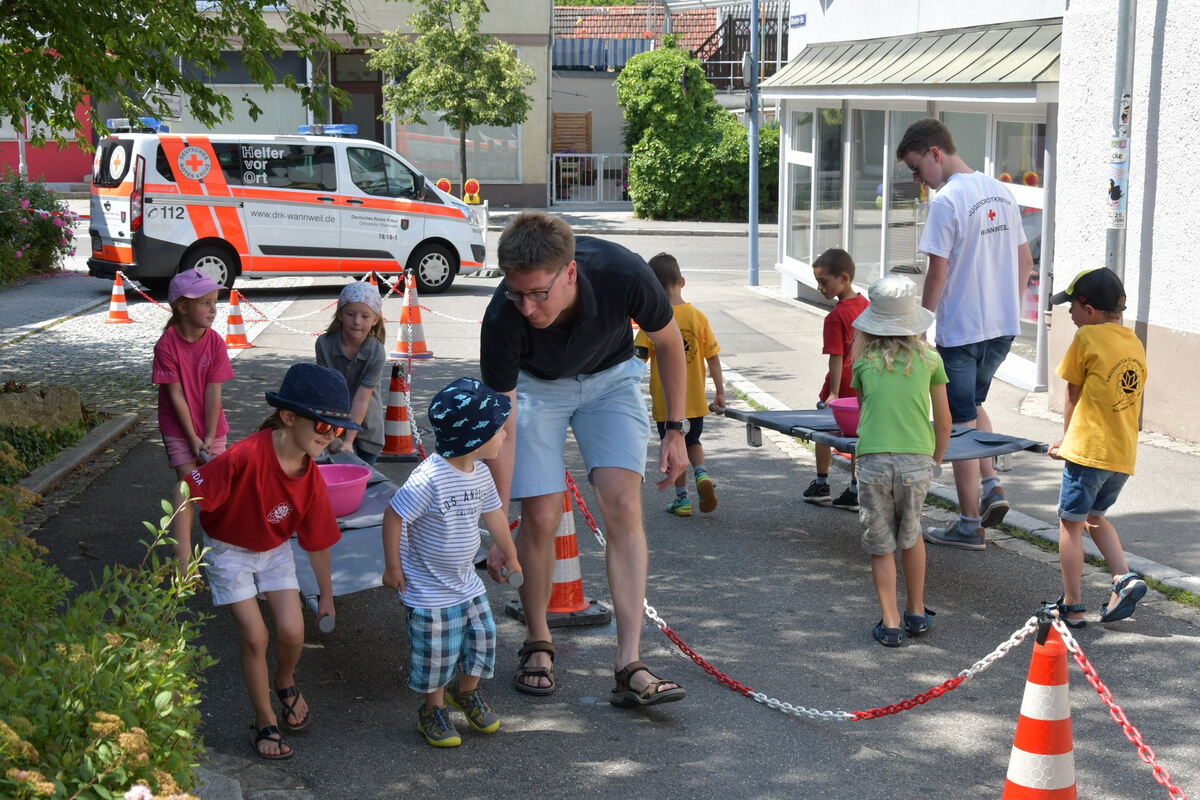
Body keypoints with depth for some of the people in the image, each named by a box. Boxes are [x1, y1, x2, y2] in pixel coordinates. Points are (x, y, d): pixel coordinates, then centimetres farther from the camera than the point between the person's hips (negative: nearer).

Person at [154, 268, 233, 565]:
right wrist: (193, 437, -15)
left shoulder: (215, 342, -9)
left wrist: (209, 437, -13)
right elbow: (175, 394, -15)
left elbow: (213, 392, -10)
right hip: (178, 427, -3)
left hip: (211, 426, 3)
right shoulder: (166, 345, -17)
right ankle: (183, 557, -18)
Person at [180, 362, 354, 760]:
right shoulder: (246, 457, -35)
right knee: (255, 635, -8)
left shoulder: (312, 480, -18)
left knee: (292, 631, -7)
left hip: (274, 550, 4)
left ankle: (285, 684, 28)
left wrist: (326, 595, 8)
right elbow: (189, 492, -27)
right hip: (229, 550, -4)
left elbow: (317, 542, -3)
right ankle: (265, 722, 12)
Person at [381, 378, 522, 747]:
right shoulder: (429, 478, -29)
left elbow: (494, 514, 13)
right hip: (430, 590, -7)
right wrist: (392, 567, -12)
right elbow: (394, 516, -20)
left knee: (482, 638, 12)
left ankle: (466, 692, 39)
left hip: (467, 581, 7)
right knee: (437, 654, 4)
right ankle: (433, 710, 28)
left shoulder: (480, 473, -3)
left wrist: (510, 557, 24)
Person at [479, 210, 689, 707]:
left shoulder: (624, 275, -35)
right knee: (541, 517, -10)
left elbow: (668, 343, -12)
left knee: (623, 507, -14)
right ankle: (538, 644, 14)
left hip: (610, 377, 1)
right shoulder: (503, 319, -35)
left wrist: (675, 430, -7)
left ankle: (629, 666, -16)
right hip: (536, 385, 0)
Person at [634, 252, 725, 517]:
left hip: (665, 401, -3)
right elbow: (712, 356, -1)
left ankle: (682, 498, 16)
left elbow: (638, 359, -13)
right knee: (693, 442, 23)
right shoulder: (698, 316, -4)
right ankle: (702, 474, -2)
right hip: (695, 399, 3)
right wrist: (720, 391, 8)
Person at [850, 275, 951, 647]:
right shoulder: (929, 358, 5)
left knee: (881, 547, 9)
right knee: (910, 537, 22)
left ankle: (890, 624, 8)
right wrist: (935, 461, 22)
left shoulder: (864, 360, 5)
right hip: (916, 463, 1)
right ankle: (916, 614, 30)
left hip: (873, 462, -1)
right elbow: (944, 421, 9)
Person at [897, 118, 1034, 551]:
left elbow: (937, 275, -17)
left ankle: (970, 525, 11)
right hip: (1003, 328, 8)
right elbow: (1025, 260, 13)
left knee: (960, 424, 4)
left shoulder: (947, 201, -16)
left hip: (961, 331, -8)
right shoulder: (1000, 191, 8)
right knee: (973, 404, 27)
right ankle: (991, 486, 13)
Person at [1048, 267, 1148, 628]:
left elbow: (1073, 395, -1)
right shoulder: (1136, 345, 11)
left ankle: (1072, 607, 7)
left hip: (1088, 450, -7)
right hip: (1124, 454, 7)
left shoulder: (1087, 337, -9)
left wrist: (1065, 439, 15)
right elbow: (1130, 398, 14)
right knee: (1095, 517, 24)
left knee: (1070, 524, 4)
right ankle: (1125, 579, 7)